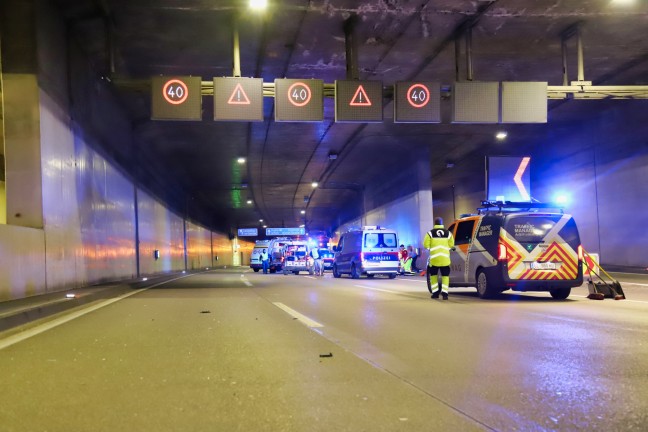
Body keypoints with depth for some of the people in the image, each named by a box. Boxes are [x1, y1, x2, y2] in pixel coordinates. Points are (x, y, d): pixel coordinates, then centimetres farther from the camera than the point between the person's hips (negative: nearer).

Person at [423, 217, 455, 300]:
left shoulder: (430, 233, -2)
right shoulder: (448, 233, 3)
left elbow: (426, 245, -4)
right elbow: (451, 245, 5)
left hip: (434, 258, 0)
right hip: (445, 259, 1)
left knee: (433, 275, 15)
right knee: (445, 276, 6)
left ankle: (435, 293, 14)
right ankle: (444, 293, -6)